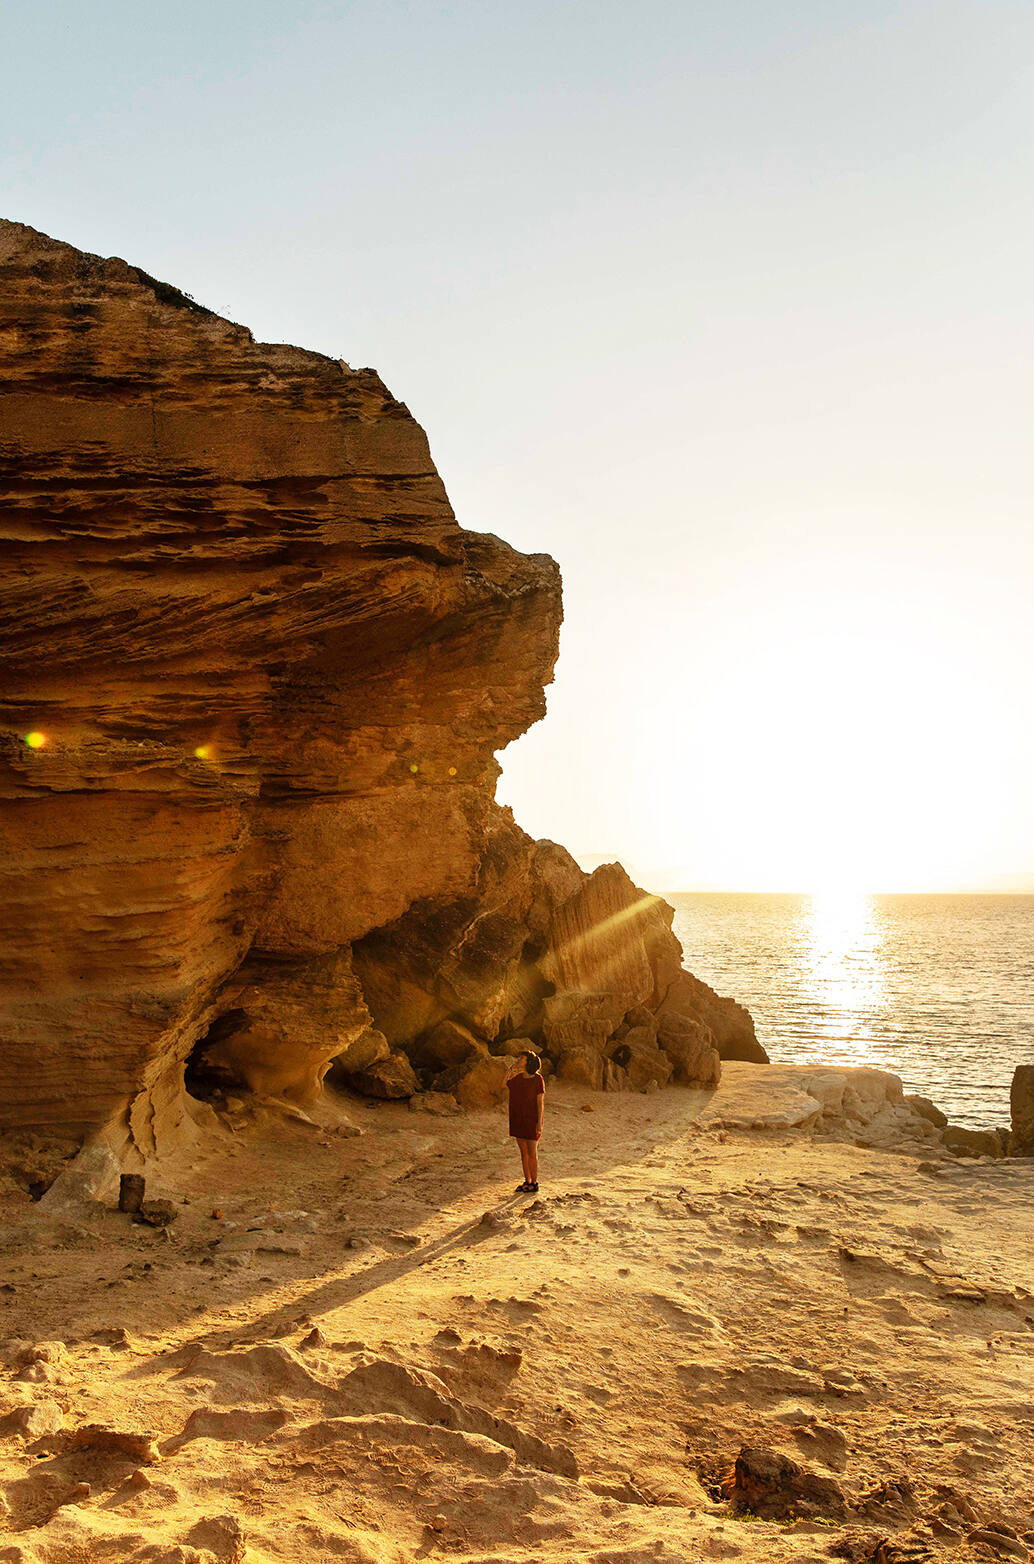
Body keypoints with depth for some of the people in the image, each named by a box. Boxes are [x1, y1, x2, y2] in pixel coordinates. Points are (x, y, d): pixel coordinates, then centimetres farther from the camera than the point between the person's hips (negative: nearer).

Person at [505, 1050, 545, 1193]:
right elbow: (506, 1085, 19)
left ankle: (534, 1183, 9)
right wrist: (512, 1068, 5)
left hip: (532, 1120, -6)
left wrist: (539, 1122, -17)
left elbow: (540, 1102, -12)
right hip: (518, 1119, 6)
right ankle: (527, 1181, 20)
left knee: (532, 1153, -1)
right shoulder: (518, 1077, 5)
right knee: (523, 1151, 11)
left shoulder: (538, 1079, -12)